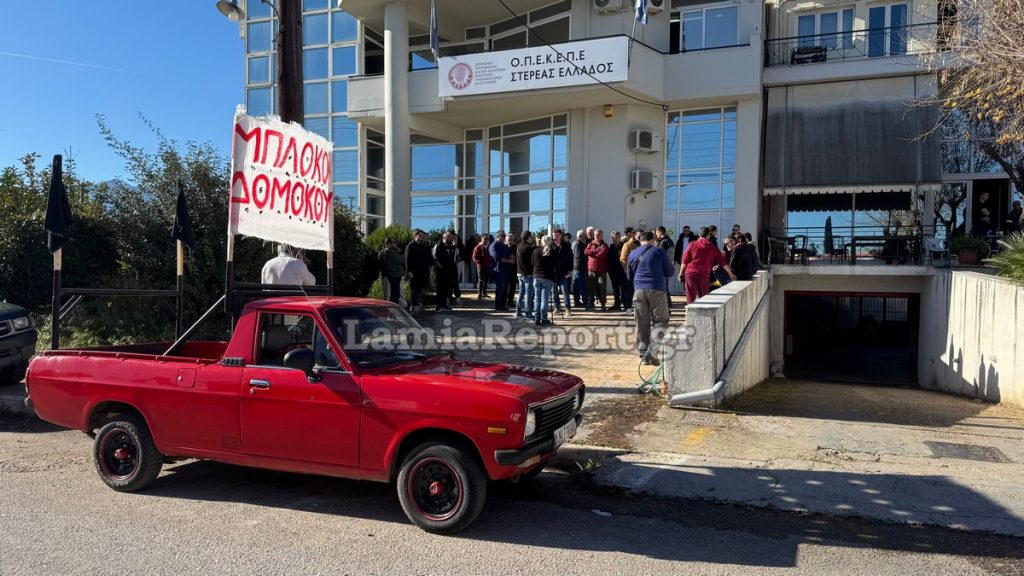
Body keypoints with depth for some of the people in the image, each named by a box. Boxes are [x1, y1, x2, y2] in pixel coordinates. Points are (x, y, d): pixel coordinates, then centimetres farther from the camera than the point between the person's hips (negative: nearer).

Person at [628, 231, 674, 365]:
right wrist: (672, 266, 25)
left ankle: (644, 354, 6)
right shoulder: (660, 252, 0)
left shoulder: (633, 254, 12)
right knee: (660, 321, 4)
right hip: (657, 290, -3)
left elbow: (629, 276, 21)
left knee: (642, 324, 5)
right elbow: (669, 272, 5)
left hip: (639, 291, 3)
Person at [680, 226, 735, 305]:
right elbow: (722, 261, 12)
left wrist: (681, 273, 10)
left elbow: (685, 261, 2)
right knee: (703, 298, 11)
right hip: (704, 275, 1)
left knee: (690, 298, -1)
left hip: (690, 273, 0)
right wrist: (730, 274, 20)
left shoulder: (692, 244, 4)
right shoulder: (713, 247, 8)